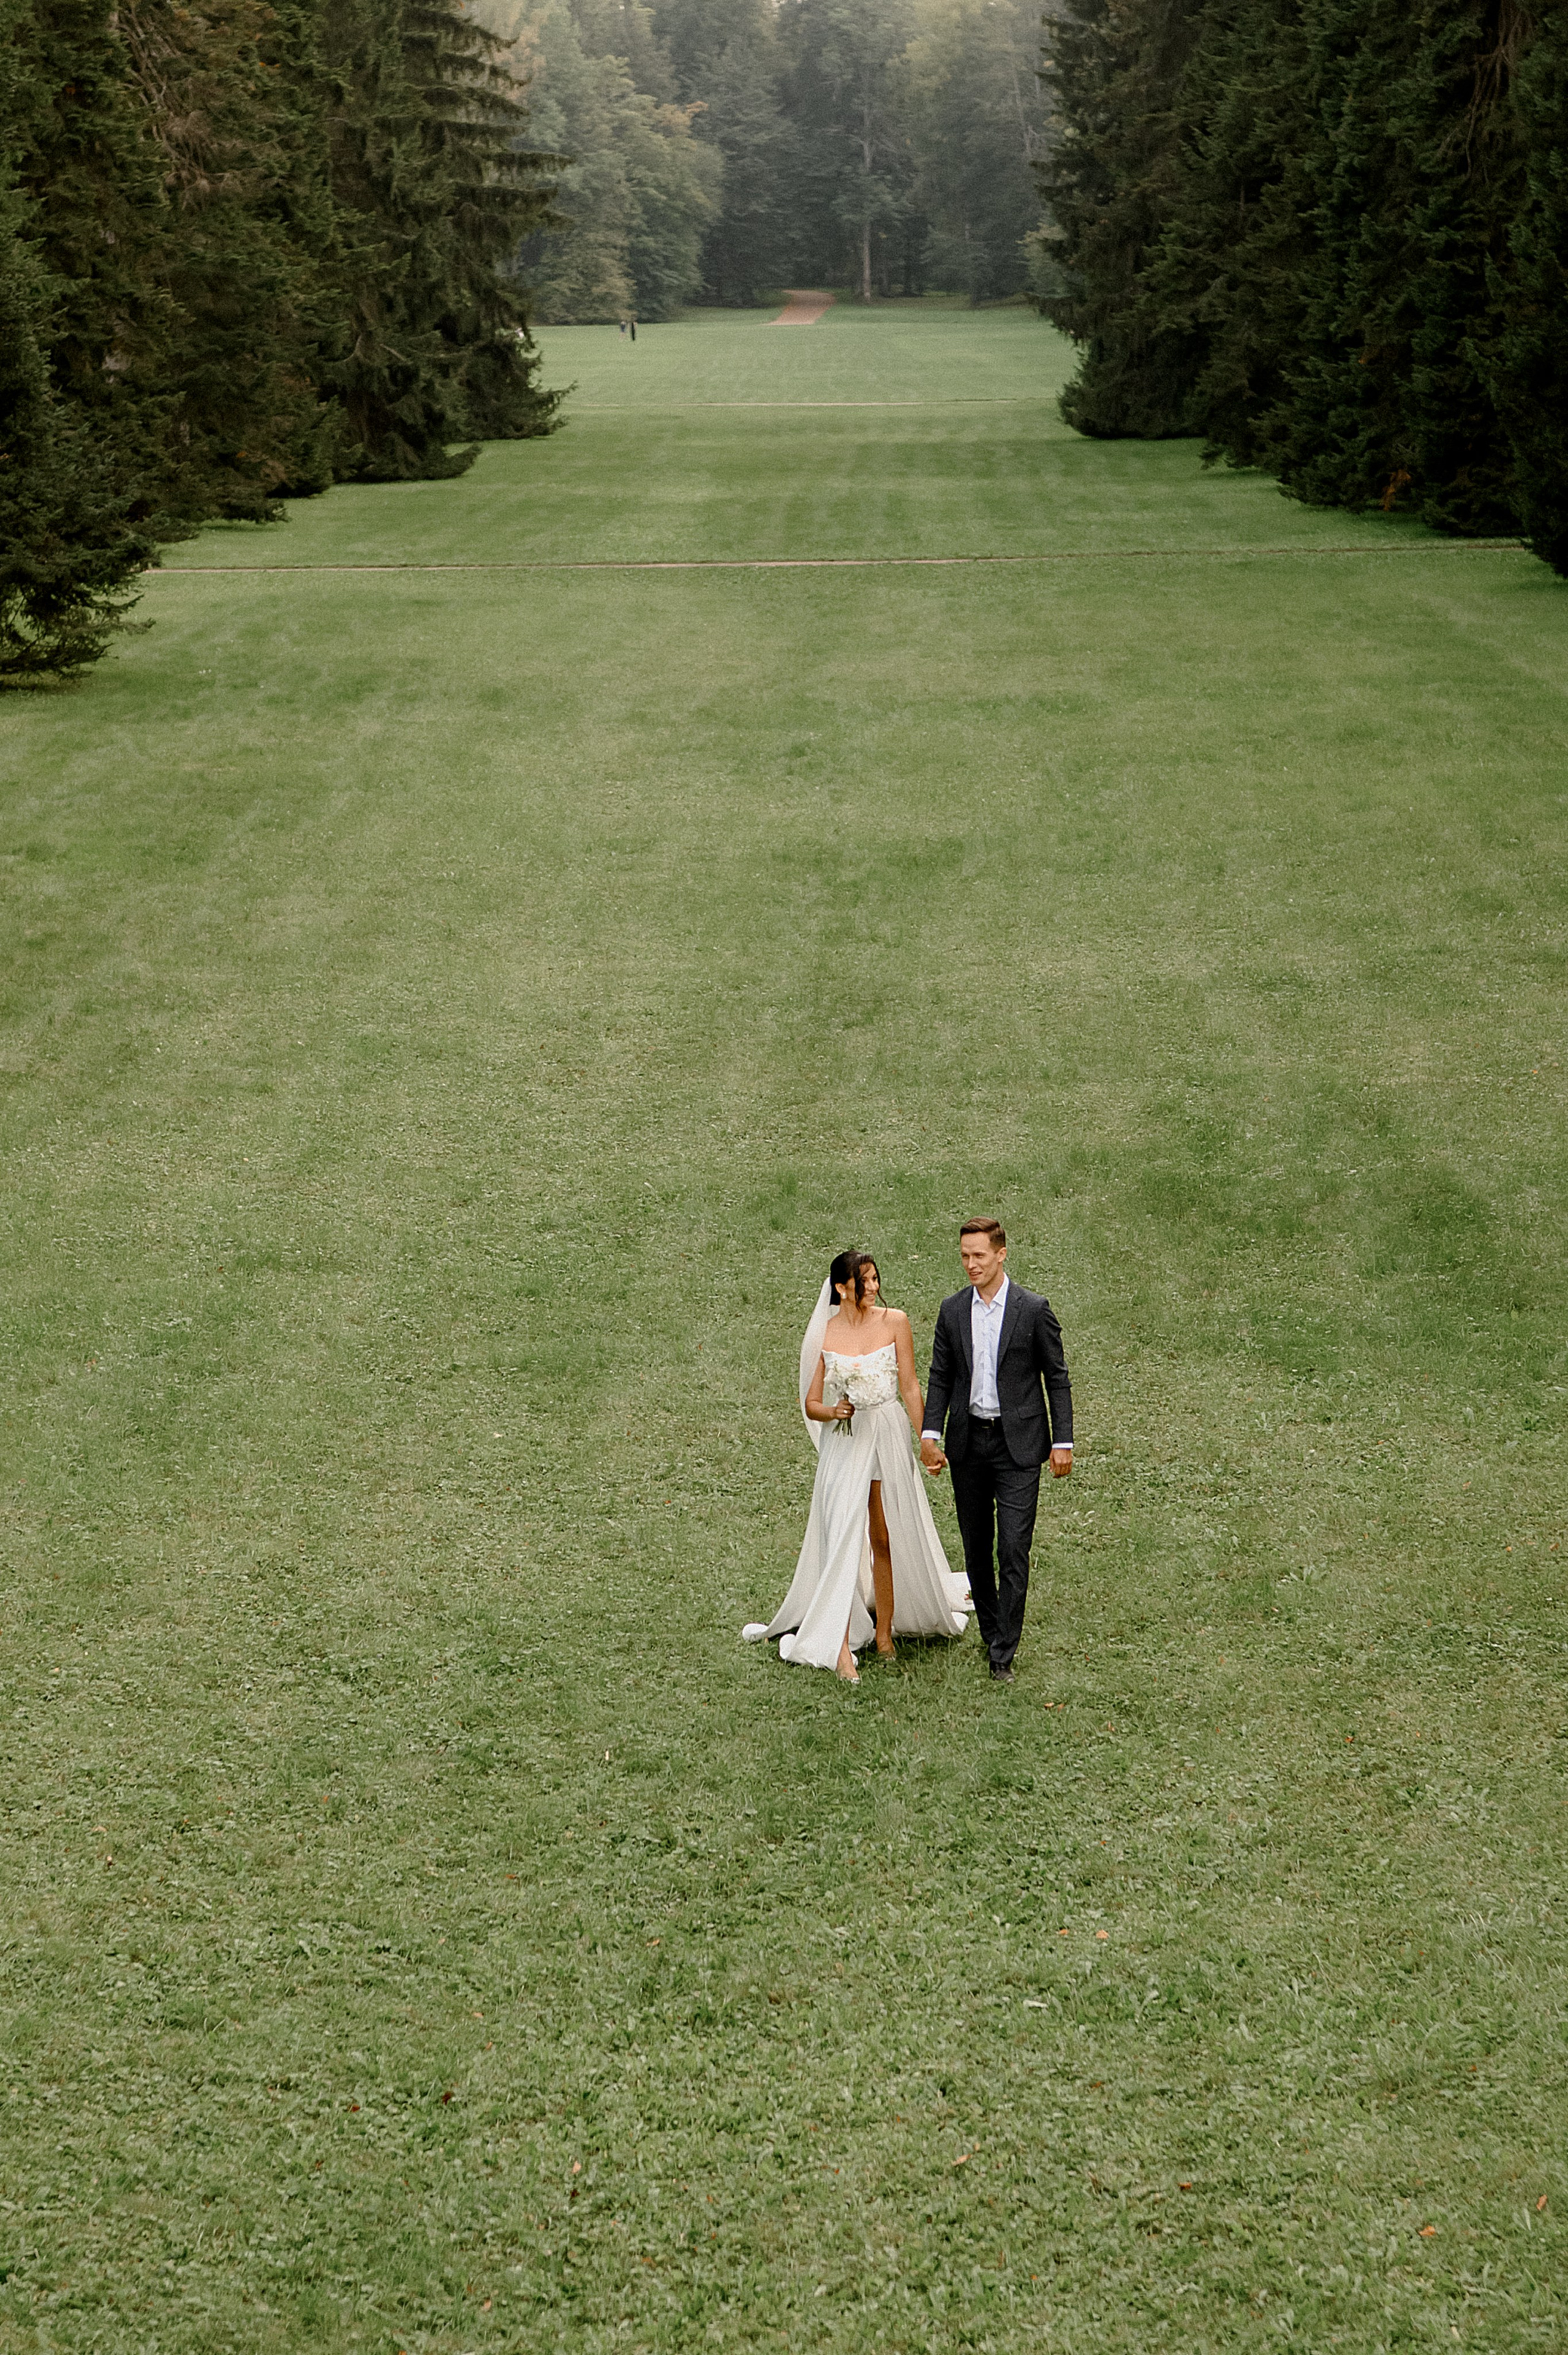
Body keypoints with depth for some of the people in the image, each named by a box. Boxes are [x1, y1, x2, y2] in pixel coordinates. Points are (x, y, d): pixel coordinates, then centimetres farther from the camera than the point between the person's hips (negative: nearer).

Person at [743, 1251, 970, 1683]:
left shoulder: (894, 1322, -1)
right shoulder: (824, 1335, -1)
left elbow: (910, 1387, 3)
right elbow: (811, 1404, 4)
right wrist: (833, 1412, -17)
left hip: (889, 1436, 1)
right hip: (844, 1443, -1)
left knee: (887, 1539, 8)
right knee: (844, 1541, -10)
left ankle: (885, 1635, 22)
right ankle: (842, 1649, -12)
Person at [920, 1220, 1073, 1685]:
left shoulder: (1033, 1310, -5)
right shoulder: (952, 1311, 4)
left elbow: (1056, 1378, 0)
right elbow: (940, 1377, 10)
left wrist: (1063, 1441, -4)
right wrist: (929, 1434, -2)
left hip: (1017, 1443, -4)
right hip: (968, 1442, 4)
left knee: (1013, 1550, -9)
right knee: (976, 1547, 11)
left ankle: (1003, 1653, -6)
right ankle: (991, 1631, 26)